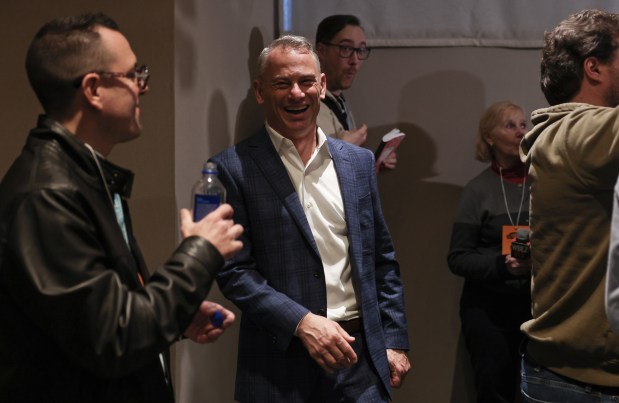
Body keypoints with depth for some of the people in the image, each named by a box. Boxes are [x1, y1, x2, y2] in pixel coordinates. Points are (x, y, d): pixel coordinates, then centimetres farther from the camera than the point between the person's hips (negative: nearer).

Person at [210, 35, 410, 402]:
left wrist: (395, 342, 7)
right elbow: (234, 270, -8)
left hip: (361, 353, 4)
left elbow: (383, 261, 11)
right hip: (281, 363, -3)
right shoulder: (234, 168, -5)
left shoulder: (358, 162, 8)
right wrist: (302, 322, -17)